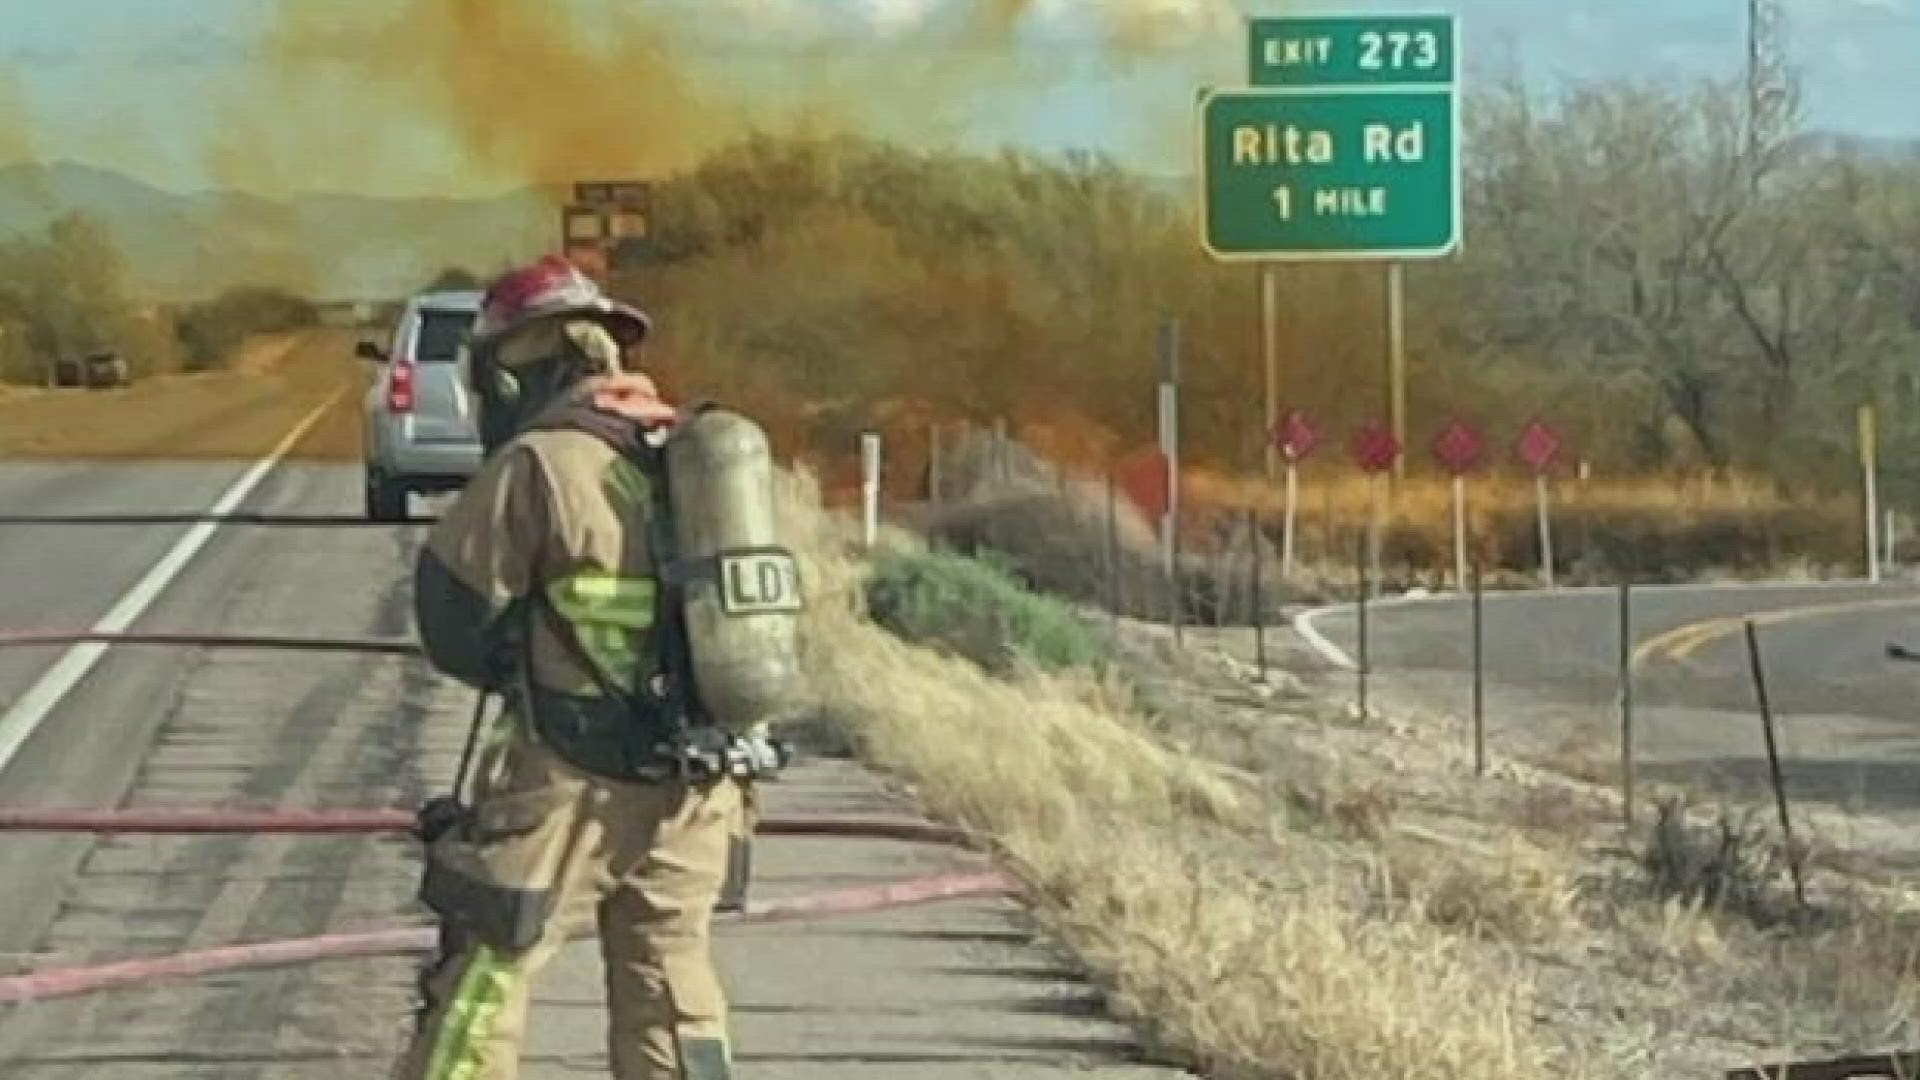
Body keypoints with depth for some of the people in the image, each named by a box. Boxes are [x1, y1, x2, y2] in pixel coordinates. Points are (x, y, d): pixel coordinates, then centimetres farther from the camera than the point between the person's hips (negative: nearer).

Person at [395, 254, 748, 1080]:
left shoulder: (540, 464, -11)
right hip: (695, 786, 6)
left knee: (481, 981, 3)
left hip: (571, 785, -6)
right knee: (669, 985, 14)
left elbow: (451, 613, -6)